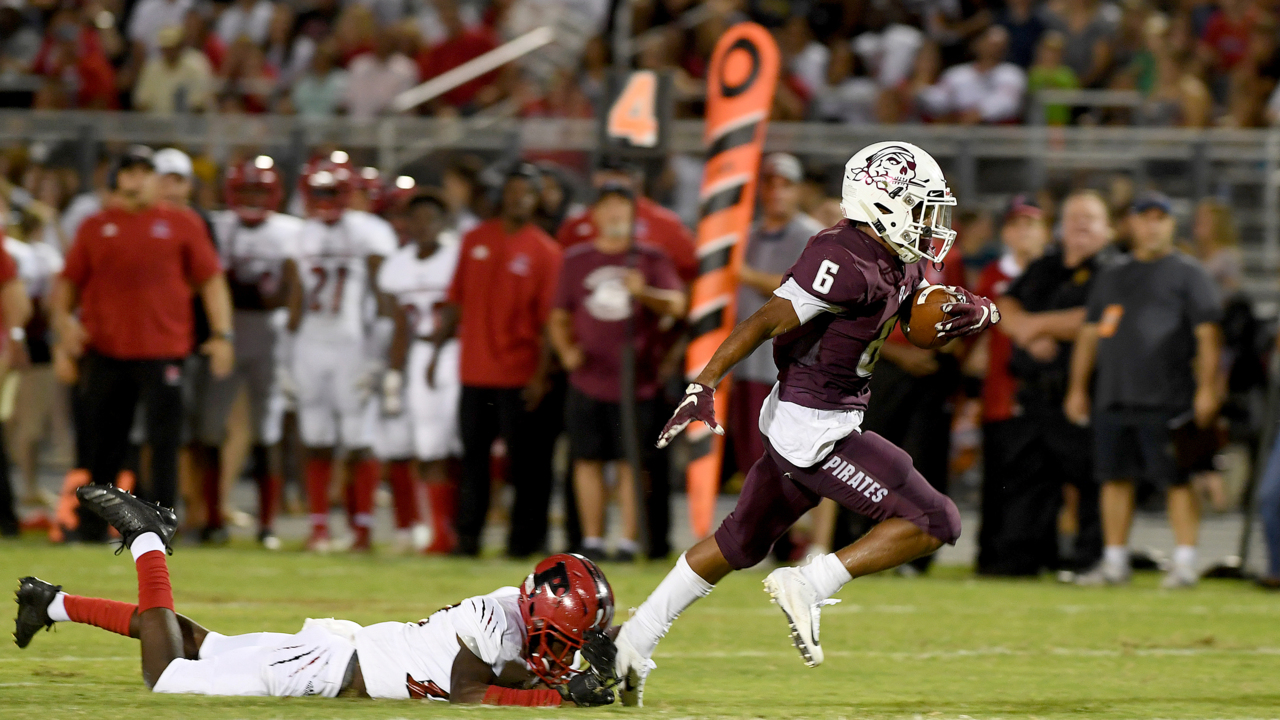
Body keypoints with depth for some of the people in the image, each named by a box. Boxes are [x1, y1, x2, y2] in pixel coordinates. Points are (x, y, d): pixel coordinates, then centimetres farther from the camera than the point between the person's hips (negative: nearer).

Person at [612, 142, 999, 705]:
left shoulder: (902, 268, 8)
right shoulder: (845, 264, -22)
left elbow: (984, 313, 18)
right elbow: (767, 321, -25)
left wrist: (974, 313, -6)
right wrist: (703, 388, -30)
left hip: (797, 425, 10)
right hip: (814, 431, -10)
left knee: (741, 542, 21)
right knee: (934, 523, -7)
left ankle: (634, 642, 27)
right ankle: (809, 586, -6)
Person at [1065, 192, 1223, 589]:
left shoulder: (1187, 273, 3)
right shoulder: (1112, 277, 19)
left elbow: (1208, 333, -4)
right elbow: (1090, 333, 22)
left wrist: (1207, 389, -14)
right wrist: (1077, 388, 16)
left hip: (1167, 399, -6)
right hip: (1113, 399, 6)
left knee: (1177, 480, -6)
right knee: (1115, 477, 7)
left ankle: (1185, 562, -4)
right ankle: (1115, 562, 14)